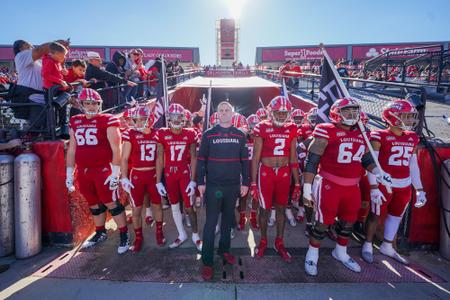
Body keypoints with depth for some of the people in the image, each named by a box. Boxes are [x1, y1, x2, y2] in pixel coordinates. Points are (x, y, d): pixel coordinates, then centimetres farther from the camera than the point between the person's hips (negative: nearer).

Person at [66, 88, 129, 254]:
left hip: (103, 170, -6)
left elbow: (116, 149, -10)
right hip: (83, 172, 6)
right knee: (94, 205, 17)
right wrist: (69, 174, 14)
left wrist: (115, 173, -13)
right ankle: (100, 233, 34)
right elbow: (71, 150, 15)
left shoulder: (107, 121, -7)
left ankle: (124, 235, 10)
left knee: (111, 203, -2)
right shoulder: (75, 122, 11)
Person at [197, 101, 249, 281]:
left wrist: (245, 183, 5)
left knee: (228, 219, 14)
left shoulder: (240, 136, 6)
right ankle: (207, 262, 8)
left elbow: (244, 161, 7)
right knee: (211, 223, -1)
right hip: (213, 185, -2)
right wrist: (200, 182, -3)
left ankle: (224, 249, 32)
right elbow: (201, 160, 0)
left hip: (233, 185, 3)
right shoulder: (208, 135, 0)